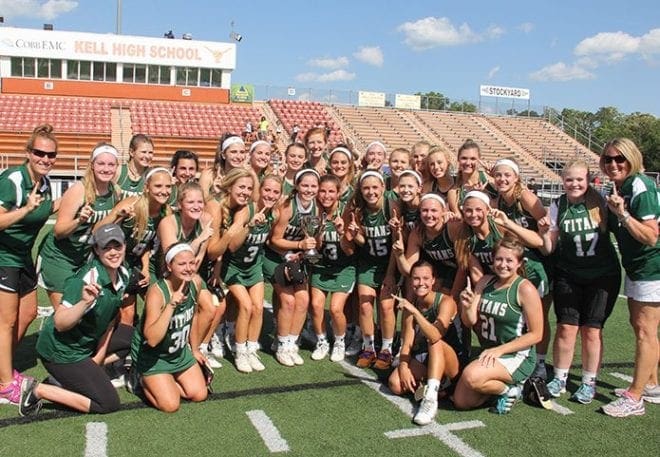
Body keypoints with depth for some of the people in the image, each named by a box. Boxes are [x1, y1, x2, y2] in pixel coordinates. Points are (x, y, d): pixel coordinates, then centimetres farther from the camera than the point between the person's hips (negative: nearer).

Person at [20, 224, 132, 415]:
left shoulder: (123, 275, -3)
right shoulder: (87, 279, -26)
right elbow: (60, 324, -31)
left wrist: (100, 355, 9)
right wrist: (85, 302, -46)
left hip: (88, 342, 8)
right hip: (61, 351, -8)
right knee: (108, 403, -9)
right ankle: (38, 390, 0)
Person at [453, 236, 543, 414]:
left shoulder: (525, 289, -14)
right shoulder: (485, 282, 3)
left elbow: (536, 334, -14)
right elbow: (470, 322, 2)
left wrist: (499, 350, -18)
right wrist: (467, 306, -21)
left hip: (517, 357, -6)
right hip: (488, 354, 6)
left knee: (471, 376, -30)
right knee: (461, 402, 1)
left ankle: (510, 389, -3)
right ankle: (500, 383, 21)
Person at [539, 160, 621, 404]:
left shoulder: (600, 202, -8)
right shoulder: (558, 207, -2)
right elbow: (549, 249, -1)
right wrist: (545, 233, -18)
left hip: (602, 275, -1)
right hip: (568, 275, 1)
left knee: (591, 330, 1)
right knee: (566, 328, -3)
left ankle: (589, 383, 17)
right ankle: (559, 379, 14)